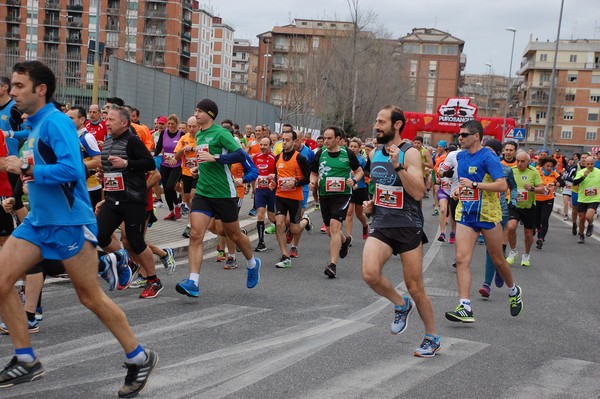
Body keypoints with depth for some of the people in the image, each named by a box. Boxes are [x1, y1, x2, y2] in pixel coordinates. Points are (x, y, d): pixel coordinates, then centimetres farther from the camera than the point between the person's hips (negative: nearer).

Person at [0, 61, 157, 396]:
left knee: (91, 297, 0)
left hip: (69, 223, -9)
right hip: (38, 221, 9)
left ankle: (140, 359, 17)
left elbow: (71, 169, -26)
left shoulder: (55, 122, -15)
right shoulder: (34, 124, 12)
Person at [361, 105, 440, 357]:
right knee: (370, 274, -20)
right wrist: (371, 203, 9)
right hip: (381, 225, 5)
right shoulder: (374, 154, 10)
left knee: (415, 287, 2)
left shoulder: (410, 153, -10)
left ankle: (432, 338, 23)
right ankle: (401, 305, 10)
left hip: (407, 226, -5)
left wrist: (398, 166, -27)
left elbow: (418, 192, -20)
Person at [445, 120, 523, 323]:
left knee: (497, 259, 11)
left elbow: (502, 185, -23)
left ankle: (514, 292, 39)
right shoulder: (460, 156, 8)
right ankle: (465, 308, -10)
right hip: (465, 215, 5)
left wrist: (475, 185, -26)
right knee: (462, 259, -9)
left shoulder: (488, 157, -13)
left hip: (488, 215, -5)